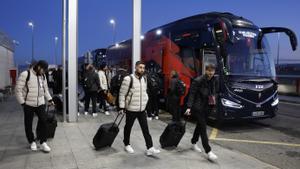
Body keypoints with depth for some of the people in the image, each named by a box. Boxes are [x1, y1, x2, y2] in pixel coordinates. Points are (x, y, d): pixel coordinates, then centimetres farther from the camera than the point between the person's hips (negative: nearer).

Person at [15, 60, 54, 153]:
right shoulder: (25, 74, -13)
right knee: (28, 124, 7)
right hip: (28, 104, -4)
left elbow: (45, 89, 18)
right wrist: (22, 102, -14)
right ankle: (32, 142, 25)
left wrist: (49, 99, 11)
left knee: (43, 121, -4)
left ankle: (43, 142, 5)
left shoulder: (42, 76, 7)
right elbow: (18, 89, -12)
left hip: (40, 103, 4)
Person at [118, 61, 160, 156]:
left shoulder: (144, 79, 6)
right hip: (131, 109, -5)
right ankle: (127, 145, 31)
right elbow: (122, 94, -12)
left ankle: (150, 148, 9)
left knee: (145, 129, 4)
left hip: (142, 109, 5)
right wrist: (122, 107, -13)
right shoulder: (128, 79, -15)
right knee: (128, 127, 12)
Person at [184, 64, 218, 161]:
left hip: (206, 107, 7)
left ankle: (194, 143, 38)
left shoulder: (214, 81, 3)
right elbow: (192, 94, -17)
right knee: (203, 128, -8)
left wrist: (213, 98, 0)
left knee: (200, 125, 18)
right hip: (197, 107, -7)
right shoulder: (198, 81, -16)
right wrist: (189, 107, -24)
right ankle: (208, 151, -5)